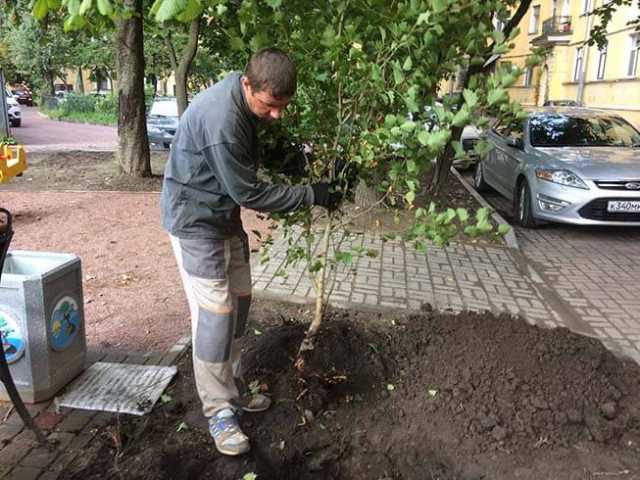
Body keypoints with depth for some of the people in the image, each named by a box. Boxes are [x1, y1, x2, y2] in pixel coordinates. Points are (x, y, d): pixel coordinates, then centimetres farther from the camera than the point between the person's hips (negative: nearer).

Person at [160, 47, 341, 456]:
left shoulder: (247, 97, -3)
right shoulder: (221, 120, -32)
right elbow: (248, 193, -25)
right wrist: (311, 195, -19)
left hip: (225, 215, 9)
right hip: (196, 221, -9)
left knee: (239, 304, 14)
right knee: (215, 316, -7)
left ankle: (233, 391, 29)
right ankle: (219, 410, 9)